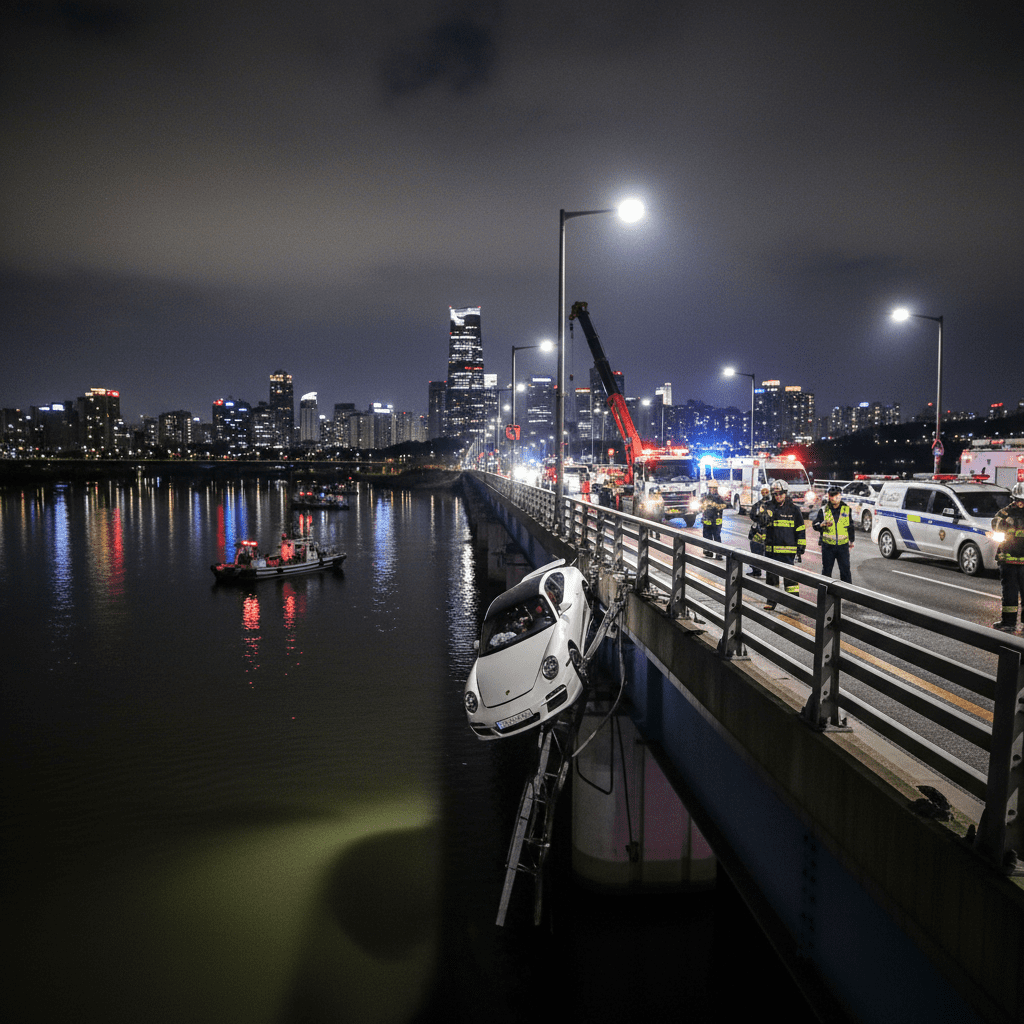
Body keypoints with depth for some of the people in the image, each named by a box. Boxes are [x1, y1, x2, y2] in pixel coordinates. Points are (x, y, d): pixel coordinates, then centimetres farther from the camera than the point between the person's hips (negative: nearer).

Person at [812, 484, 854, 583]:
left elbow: (850, 526, 16)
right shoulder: (823, 510, 2)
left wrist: (851, 541, 19)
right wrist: (822, 524, -20)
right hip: (828, 545, 0)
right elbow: (814, 525, 1)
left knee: (845, 569, 2)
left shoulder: (847, 509, 6)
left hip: (843, 545, 0)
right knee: (826, 570, 7)